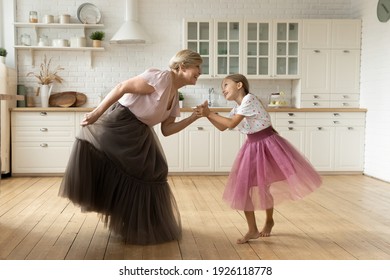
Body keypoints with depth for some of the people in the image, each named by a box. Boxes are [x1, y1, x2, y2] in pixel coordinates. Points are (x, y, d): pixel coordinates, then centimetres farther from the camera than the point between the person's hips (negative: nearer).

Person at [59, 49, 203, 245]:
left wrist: (194, 117, 0)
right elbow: (122, 88, -22)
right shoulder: (162, 78, -19)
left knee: (149, 175, 13)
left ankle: (137, 224, 29)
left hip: (138, 135, 10)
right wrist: (97, 113, -25)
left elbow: (166, 130, 8)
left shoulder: (174, 97, 8)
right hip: (118, 126, -10)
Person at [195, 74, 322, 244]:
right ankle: (252, 230, 10)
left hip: (267, 144, -8)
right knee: (242, 187, 0)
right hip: (252, 146, 8)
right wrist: (207, 114, -1)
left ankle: (269, 220, 30)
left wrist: (209, 113, -16)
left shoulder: (249, 99, -16)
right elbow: (222, 127, 11)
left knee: (264, 185, 3)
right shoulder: (237, 106, 10)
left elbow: (231, 124, -22)